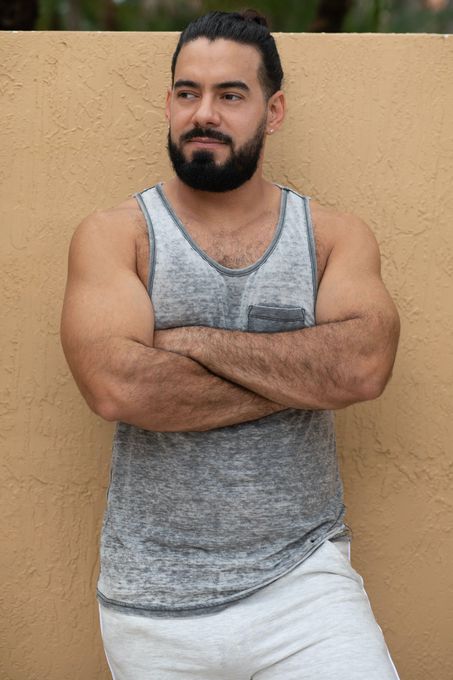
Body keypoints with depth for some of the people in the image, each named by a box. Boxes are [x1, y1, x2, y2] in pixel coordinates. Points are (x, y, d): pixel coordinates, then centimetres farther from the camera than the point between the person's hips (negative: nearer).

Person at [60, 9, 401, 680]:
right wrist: (303, 377, -13)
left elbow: (364, 366, -15)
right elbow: (115, 386, -19)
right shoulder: (114, 234, -1)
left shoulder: (335, 236, 4)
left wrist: (191, 340, -15)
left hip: (303, 581, 1)